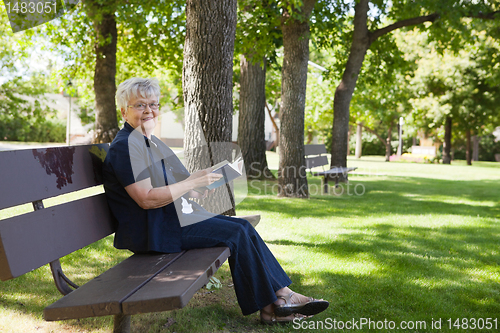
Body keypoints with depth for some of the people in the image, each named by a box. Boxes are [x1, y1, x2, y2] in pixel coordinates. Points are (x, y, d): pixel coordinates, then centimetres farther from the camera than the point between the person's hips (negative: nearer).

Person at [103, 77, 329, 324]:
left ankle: (282, 294, -1)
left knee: (244, 227, -1)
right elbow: (146, 199, -23)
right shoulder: (125, 146, -15)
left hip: (174, 216, 10)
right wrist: (193, 182, -20)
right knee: (236, 233, -15)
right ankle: (270, 306, -2)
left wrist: (194, 192, 7)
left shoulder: (148, 141, 17)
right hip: (153, 230, -10)